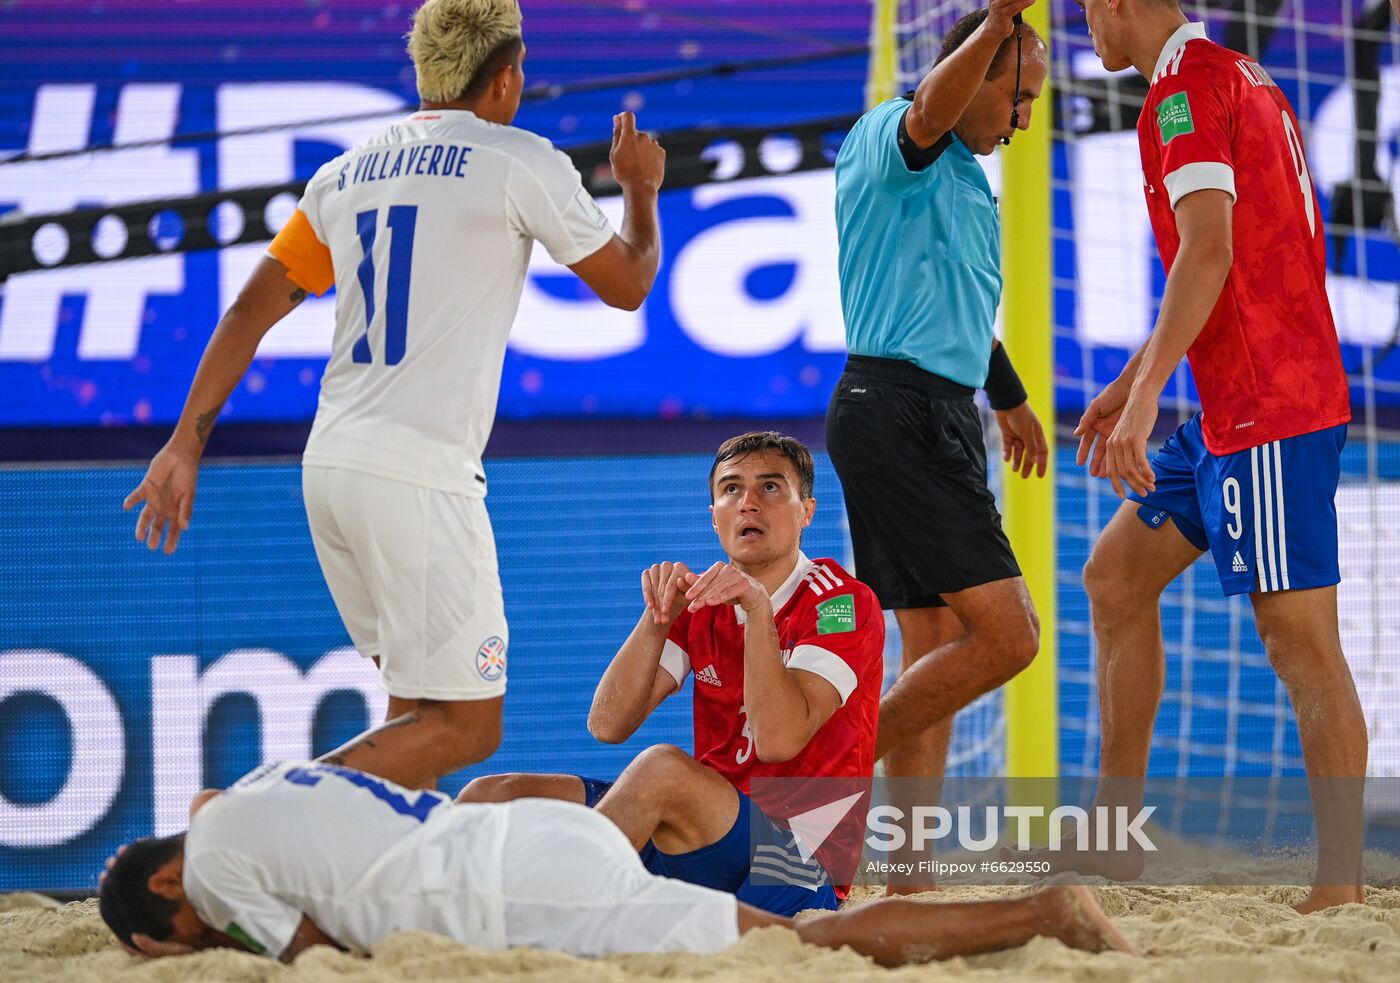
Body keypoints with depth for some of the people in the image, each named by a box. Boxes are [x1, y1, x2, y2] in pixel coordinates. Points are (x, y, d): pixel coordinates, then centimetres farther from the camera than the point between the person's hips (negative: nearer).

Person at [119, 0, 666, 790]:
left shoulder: (347, 174, 16)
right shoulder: (519, 162, -2)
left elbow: (252, 310, 13)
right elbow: (628, 284, 11)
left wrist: (188, 441, 16)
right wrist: (642, 189, 30)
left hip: (330, 462, 8)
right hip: (419, 478, -7)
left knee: (421, 708, 20)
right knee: (467, 726, -4)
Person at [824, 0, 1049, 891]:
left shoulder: (964, 175, 22)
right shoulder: (889, 139, -8)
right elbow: (931, 110, -34)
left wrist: (1007, 395, 48)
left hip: (941, 417, 10)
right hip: (897, 409, -10)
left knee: (938, 650, 8)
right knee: (1006, 634, -16)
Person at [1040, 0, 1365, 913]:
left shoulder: (1187, 83, -12)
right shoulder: (1240, 76, 19)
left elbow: (1209, 248, -23)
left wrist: (1147, 393, -26)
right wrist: (1131, 382, 31)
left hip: (1273, 410, -11)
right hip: (1230, 411, 11)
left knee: (1300, 639, -9)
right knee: (1116, 576, 15)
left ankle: (1341, 883, -8)